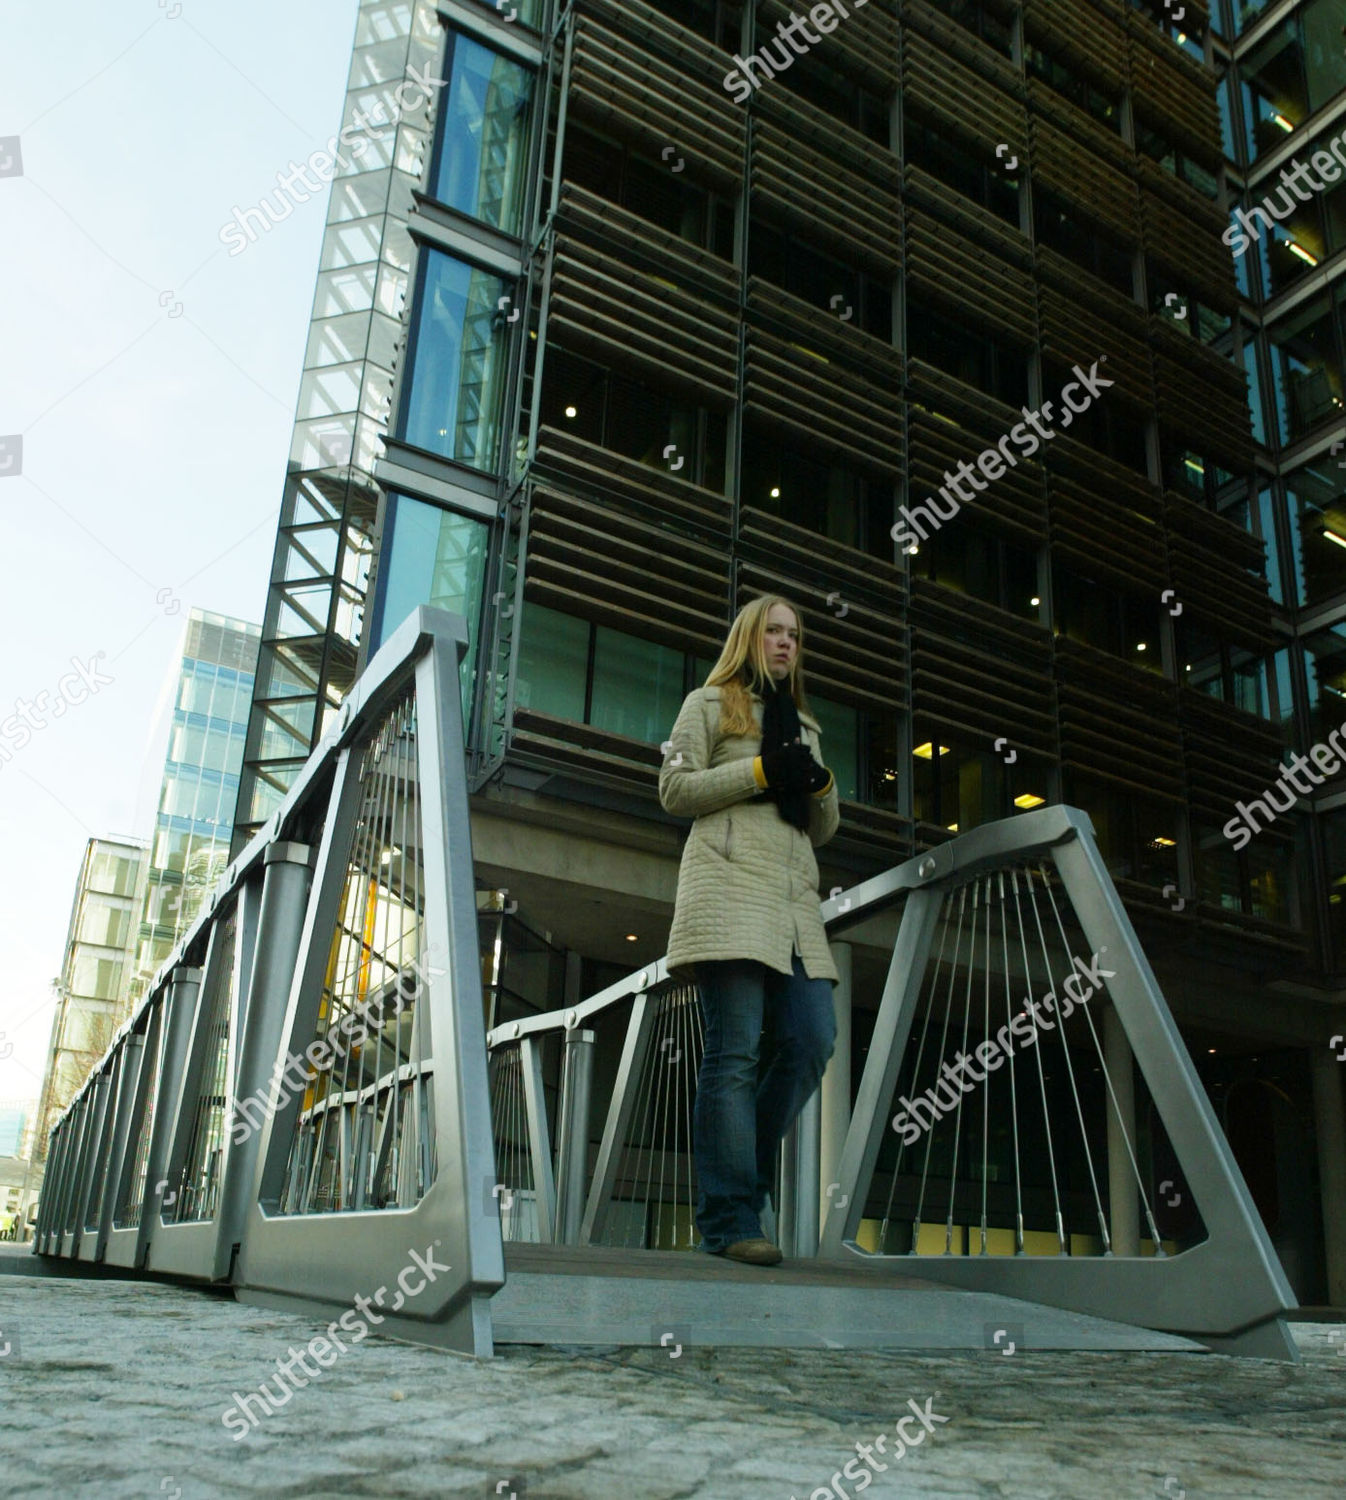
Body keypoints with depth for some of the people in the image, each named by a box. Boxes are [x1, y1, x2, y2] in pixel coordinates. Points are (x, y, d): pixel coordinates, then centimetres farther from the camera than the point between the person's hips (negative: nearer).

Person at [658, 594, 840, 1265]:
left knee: (812, 1038, -8)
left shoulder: (803, 724, 30)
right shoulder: (709, 704, 14)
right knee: (736, 1051, -12)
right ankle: (730, 1219, -10)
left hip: (794, 895, 6)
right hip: (728, 885, -6)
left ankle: (737, 1169, 9)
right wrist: (760, 770, -7)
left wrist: (820, 784, 4)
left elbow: (825, 829, 26)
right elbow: (675, 790, 2)